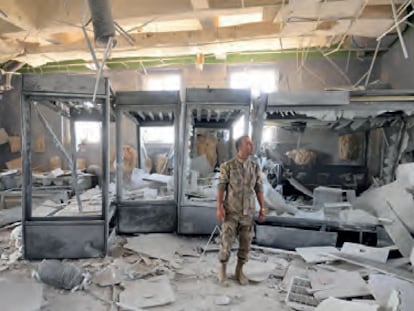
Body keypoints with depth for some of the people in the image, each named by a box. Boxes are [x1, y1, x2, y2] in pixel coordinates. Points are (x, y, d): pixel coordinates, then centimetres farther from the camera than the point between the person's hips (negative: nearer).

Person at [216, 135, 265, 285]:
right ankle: (223, 270, 25)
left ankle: (239, 271, 28)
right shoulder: (227, 166, -10)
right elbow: (221, 188, -9)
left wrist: (262, 208, 2)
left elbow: (259, 188, 6)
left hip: (248, 212, 4)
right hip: (231, 212, -3)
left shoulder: (255, 167, 1)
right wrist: (219, 208, -14)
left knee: (245, 243, 10)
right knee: (226, 242, 2)